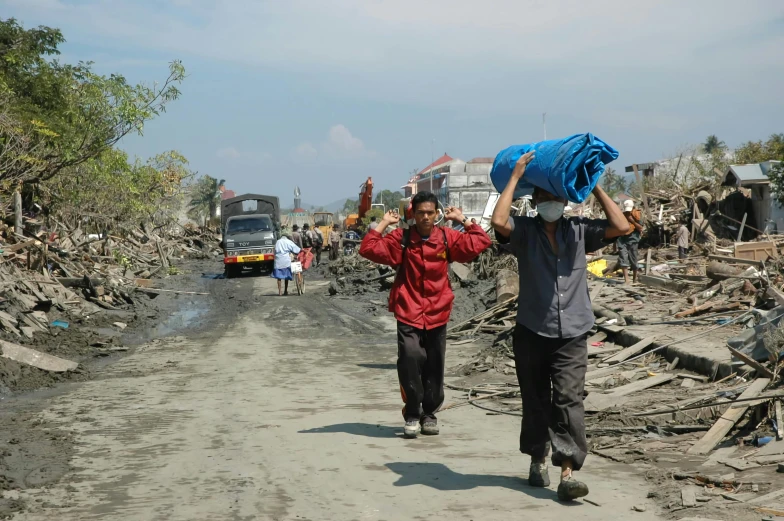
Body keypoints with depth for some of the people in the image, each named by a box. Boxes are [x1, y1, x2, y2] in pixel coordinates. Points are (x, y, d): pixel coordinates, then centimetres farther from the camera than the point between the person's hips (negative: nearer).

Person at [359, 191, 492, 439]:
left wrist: (462, 220, 3)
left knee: (434, 367, 10)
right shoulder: (401, 238, -2)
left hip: (437, 314, 2)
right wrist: (384, 223, -5)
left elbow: (481, 242, 2)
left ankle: (429, 413, 30)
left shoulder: (447, 237, 3)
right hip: (409, 314, -2)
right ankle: (412, 414, -1)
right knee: (410, 358, -19)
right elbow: (369, 249, -9)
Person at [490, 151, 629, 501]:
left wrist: (594, 186, 0)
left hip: (572, 335, 0)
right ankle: (538, 460, 30)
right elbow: (499, 221, -21)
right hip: (532, 332, 0)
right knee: (536, 401, 11)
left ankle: (567, 473, -11)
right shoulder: (524, 231, -1)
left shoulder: (579, 231, 6)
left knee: (568, 401, -9)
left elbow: (621, 226, -4)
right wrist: (515, 177, -12)